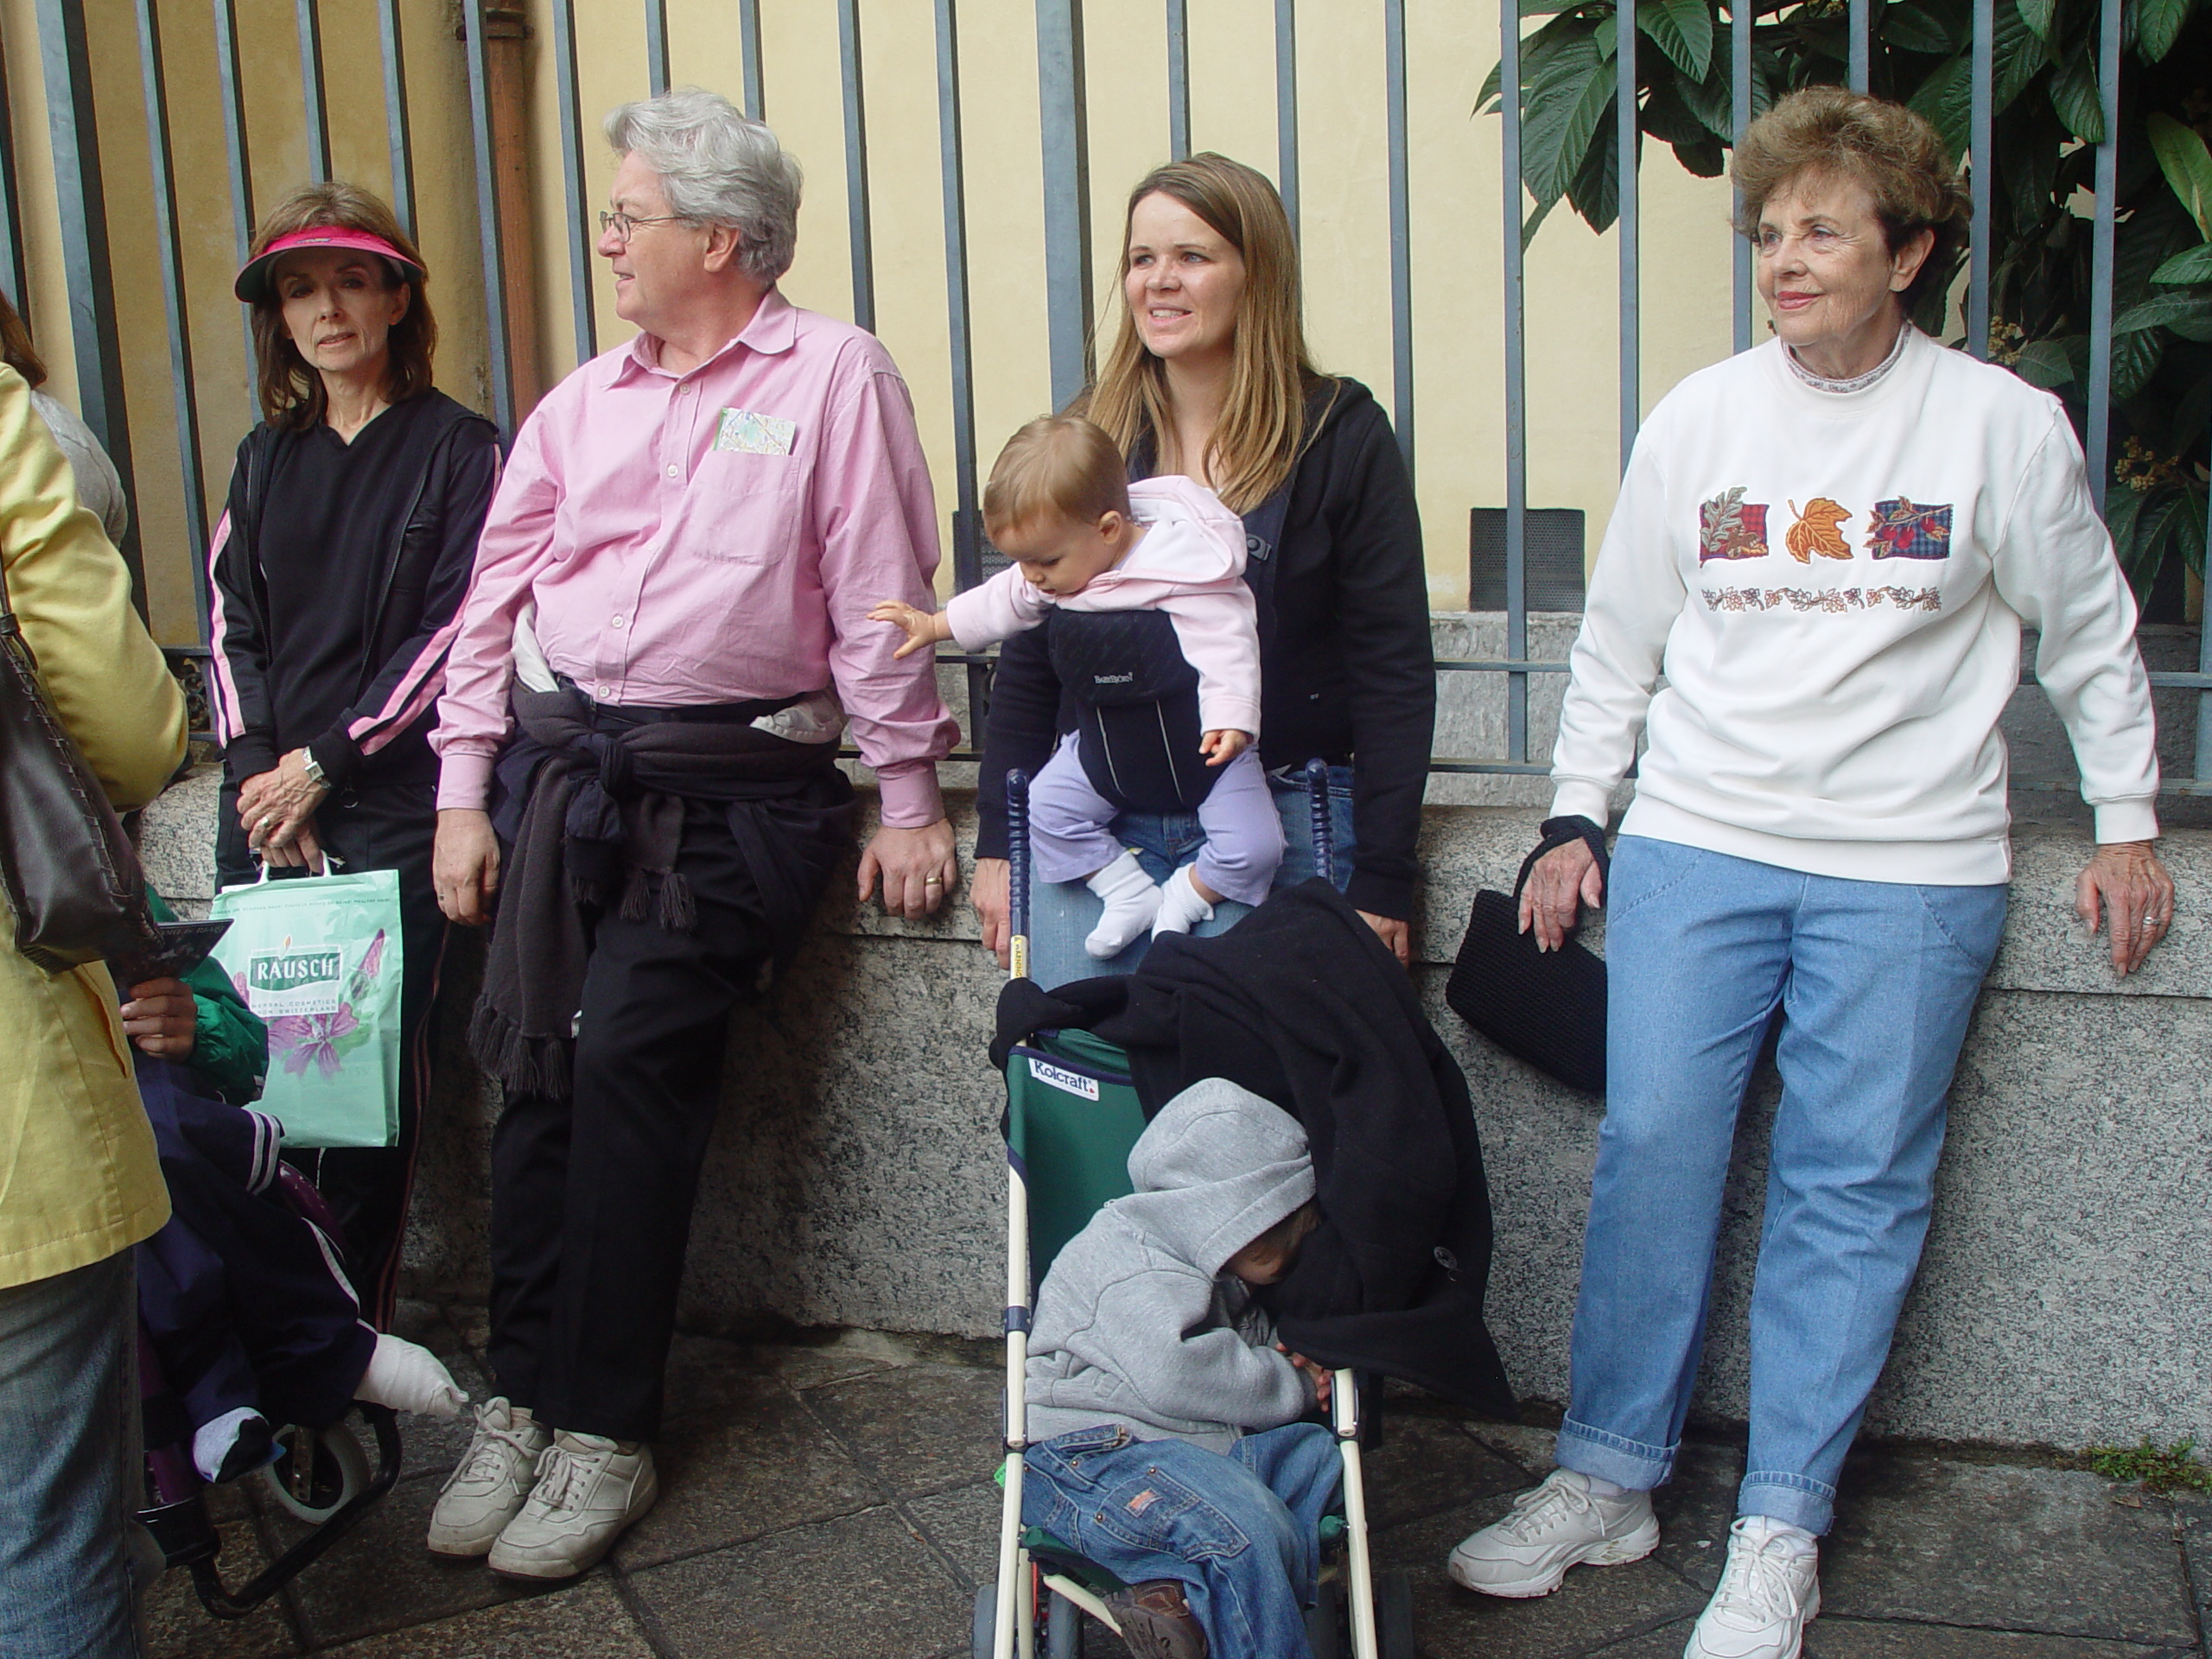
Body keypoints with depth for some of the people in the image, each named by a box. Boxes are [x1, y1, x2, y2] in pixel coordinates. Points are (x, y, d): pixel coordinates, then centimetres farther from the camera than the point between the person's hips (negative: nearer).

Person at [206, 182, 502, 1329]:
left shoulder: (457, 450, 1)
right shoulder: (266, 458, 17)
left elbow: (455, 632, -5)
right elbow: (229, 621, 12)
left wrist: (326, 762, -8)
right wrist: (256, 767, -4)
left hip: (393, 811, -4)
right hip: (266, 808, 4)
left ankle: (354, 1328, 1)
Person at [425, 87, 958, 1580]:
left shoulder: (833, 373, 0)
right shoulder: (584, 403, 15)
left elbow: (881, 597, -5)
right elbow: (498, 594, 15)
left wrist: (911, 800, -7)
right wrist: (465, 794, 9)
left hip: (730, 787, -5)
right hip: (559, 767, 5)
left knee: (628, 1053, -16)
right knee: (538, 1063, -4)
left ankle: (605, 1431, -4)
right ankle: (524, 1401, 8)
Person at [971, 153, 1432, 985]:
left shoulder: (1339, 435, -1)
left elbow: (1394, 672, -3)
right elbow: (1028, 658, 12)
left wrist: (1380, 881, -7)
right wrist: (999, 842, 8)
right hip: (1096, 819, 3)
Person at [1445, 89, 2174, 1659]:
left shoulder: (2006, 426, 0)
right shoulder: (1696, 421, 5)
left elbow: (2093, 639, 11)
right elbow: (1620, 641, 12)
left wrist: (2128, 822, 12)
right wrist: (1576, 820, 10)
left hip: (1909, 869, -1)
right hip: (1695, 843, 2)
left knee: (1852, 1187, 1)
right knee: (1652, 1149, -2)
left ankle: (1782, 1532, 12)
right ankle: (1609, 1478, 14)